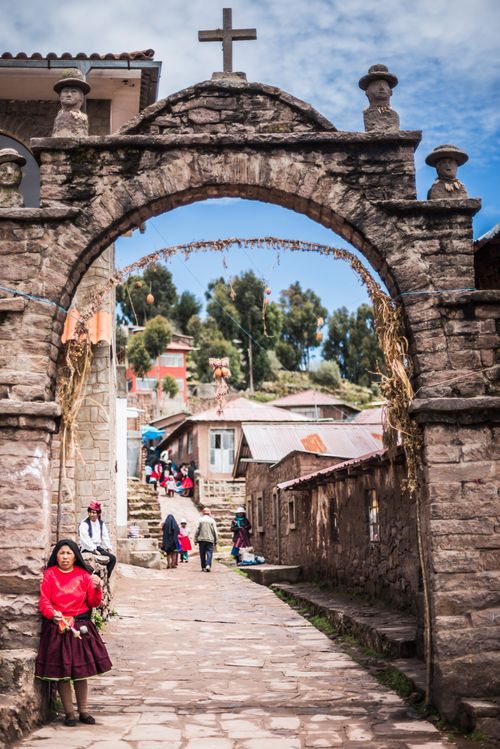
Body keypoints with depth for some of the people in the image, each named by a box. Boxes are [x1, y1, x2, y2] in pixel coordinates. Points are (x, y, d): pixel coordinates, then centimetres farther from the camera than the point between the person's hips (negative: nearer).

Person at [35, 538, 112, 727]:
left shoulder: (84, 575, 5)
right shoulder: (49, 574, 0)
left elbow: (93, 603, 5)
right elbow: (44, 601, -6)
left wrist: (97, 589, -15)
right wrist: (53, 614, -25)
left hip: (81, 627, 2)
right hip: (57, 627, -1)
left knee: (81, 671, 6)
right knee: (61, 672, 1)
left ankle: (83, 711, 18)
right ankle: (69, 713, 13)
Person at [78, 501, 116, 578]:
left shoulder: (101, 523, 12)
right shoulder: (84, 524, -8)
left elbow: (105, 537, 14)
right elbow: (85, 539, -17)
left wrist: (108, 548, 1)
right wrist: (94, 550, -22)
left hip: (98, 548, 7)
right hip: (88, 549, -7)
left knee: (113, 558, -10)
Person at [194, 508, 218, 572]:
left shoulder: (200, 520, -1)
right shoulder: (212, 520, -1)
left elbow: (197, 530, -1)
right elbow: (215, 531, 1)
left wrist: (195, 540, 5)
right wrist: (215, 540, 8)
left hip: (201, 539, 1)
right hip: (210, 539, -1)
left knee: (202, 554, 9)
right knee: (209, 553, -2)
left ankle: (203, 567, 12)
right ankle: (208, 565, -20)